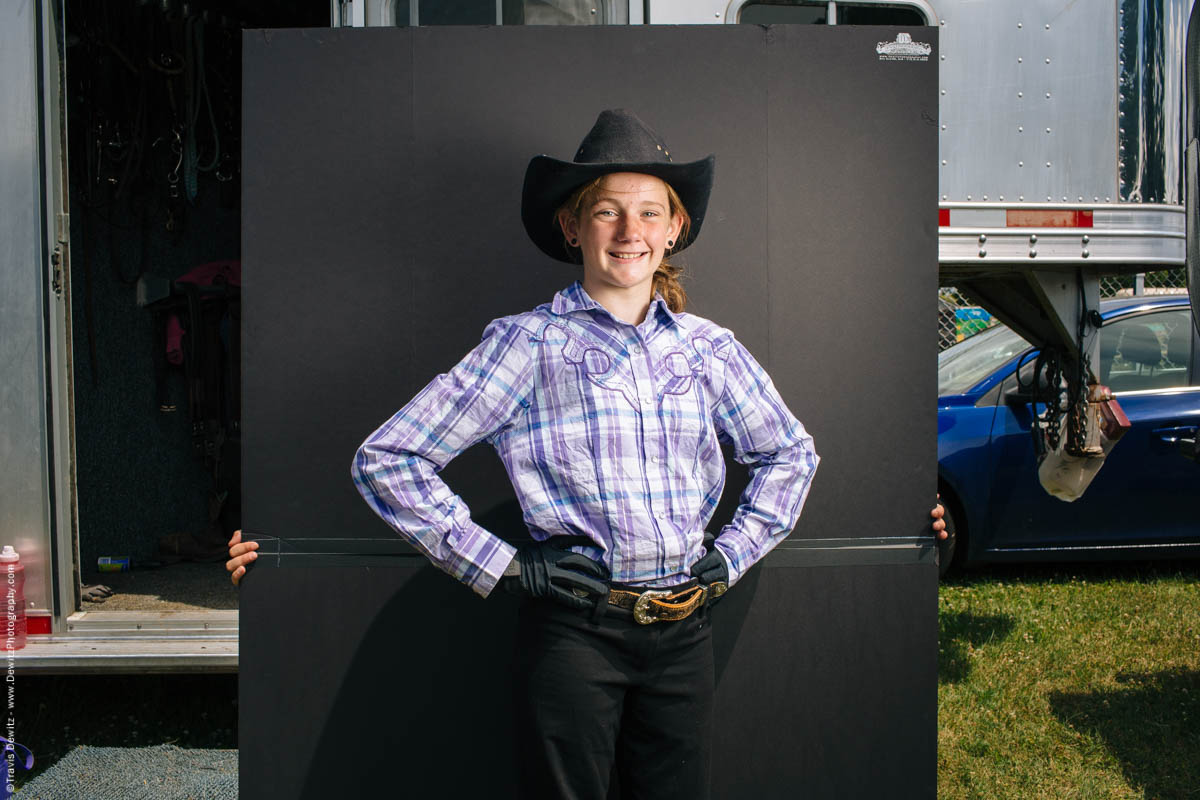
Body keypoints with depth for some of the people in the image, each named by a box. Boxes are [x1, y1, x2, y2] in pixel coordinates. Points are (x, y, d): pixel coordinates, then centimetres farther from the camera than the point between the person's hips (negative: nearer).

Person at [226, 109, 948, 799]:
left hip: (684, 631, 4)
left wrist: (732, 553, 11)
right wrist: (499, 565, -8)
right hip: (573, 629, -3)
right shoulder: (529, 342, -3)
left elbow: (790, 452, 23)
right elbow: (387, 459, -5)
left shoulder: (708, 346, 8)